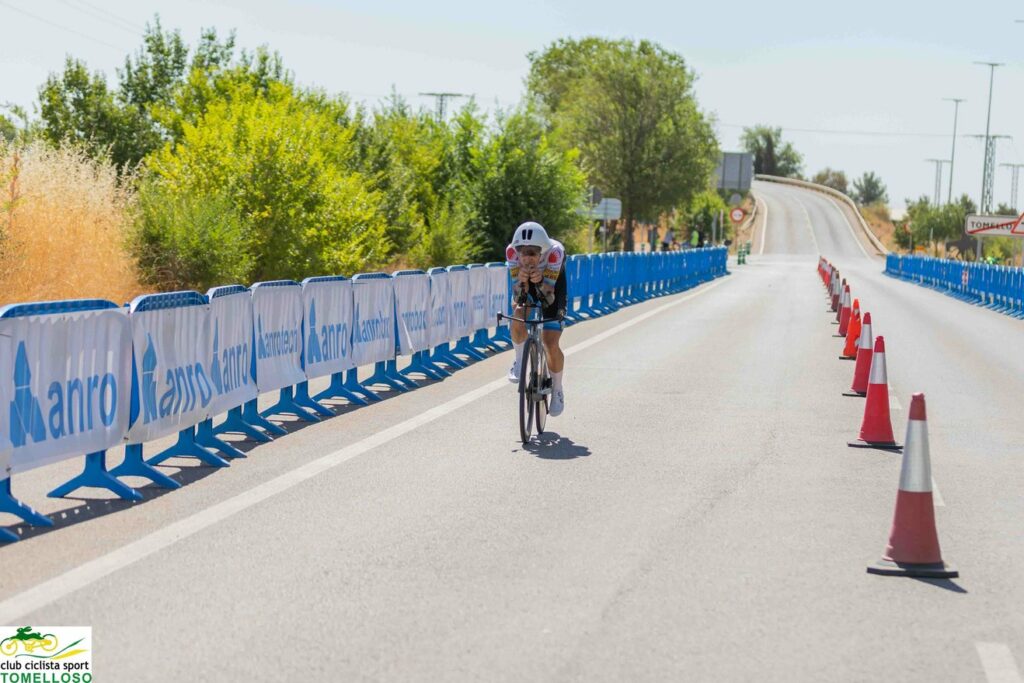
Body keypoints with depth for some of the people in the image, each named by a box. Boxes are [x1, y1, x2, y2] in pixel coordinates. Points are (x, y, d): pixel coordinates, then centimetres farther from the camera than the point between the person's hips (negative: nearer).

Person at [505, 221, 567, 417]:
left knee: (551, 344, -12)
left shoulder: (554, 252, -37)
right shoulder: (512, 252, -31)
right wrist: (521, 281, -52)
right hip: (527, 291, 1)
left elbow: (548, 297, -36)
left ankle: (557, 390, 11)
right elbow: (518, 296, -30)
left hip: (552, 291, -1)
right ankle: (520, 361, -7)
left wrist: (540, 281, -56)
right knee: (518, 314, -32)